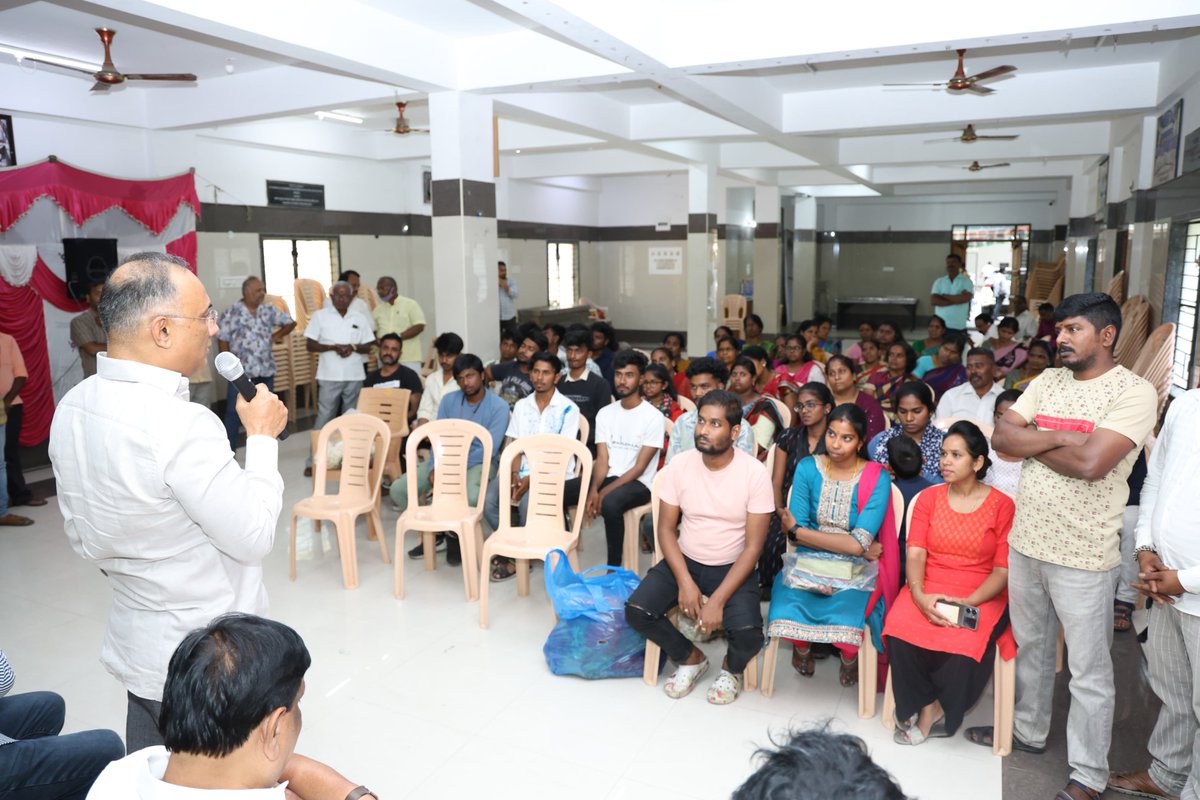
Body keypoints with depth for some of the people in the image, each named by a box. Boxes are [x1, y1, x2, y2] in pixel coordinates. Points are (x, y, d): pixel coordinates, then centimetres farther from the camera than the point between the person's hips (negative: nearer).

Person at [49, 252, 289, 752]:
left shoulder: (72, 408, -2)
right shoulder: (180, 425, -29)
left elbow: (81, 536, 9)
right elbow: (253, 537, -20)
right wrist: (262, 437, -11)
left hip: (136, 648, 8)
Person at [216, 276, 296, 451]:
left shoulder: (269, 310, 5)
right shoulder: (232, 312, -7)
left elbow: (290, 322, 15)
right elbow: (222, 339, -6)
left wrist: (277, 335, 3)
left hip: (266, 371, 4)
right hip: (241, 371, -4)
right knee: (233, 411, 0)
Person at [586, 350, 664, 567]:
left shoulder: (653, 417, -9)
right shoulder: (605, 413, 8)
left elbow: (639, 467, -13)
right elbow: (602, 459, 2)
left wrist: (605, 491, -21)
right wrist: (594, 488, -18)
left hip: (638, 483, -5)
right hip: (609, 478, 5)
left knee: (610, 503, -37)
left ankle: (614, 569, -21)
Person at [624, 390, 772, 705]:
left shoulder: (755, 473, -16)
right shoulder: (679, 466, -8)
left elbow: (753, 546, -15)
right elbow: (666, 529, -3)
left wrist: (718, 600, -22)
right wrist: (685, 582, -17)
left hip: (733, 568, -2)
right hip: (685, 561, 3)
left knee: (748, 633, -27)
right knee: (637, 610, -19)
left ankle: (732, 668, 13)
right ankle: (691, 658, 12)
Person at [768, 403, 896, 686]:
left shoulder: (877, 478, -7)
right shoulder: (807, 468, -1)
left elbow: (858, 544, -15)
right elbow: (796, 534, -7)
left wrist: (799, 530, -10)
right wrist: (852, 545, -13)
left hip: (856, 570, -1)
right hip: (808, 564, 2)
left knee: (844, 619, -30)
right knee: (784, 614, -27)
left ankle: (849, 656, 12)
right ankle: (803, 647, 14)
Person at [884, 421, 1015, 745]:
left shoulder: (1002, 505, 0)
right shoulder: (928, 497, 8)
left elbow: (1003, 569, -4)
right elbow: (915, 552, -1)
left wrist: (968, 602, -19)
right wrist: (919, 594, -19)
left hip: (981, 596, -2)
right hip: (927, 588, 2)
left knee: (965, 646, -32)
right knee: (900, 630, -29)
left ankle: (934, 710, -3)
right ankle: (928, 707, -4)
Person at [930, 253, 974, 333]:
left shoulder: (966, 281, 2)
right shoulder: (939, 282, 9)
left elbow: (965, 298, -15)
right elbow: (933, 301, -4)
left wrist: (944, 296, -5)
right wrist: (955, 301, -9)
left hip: (959, 327, -2)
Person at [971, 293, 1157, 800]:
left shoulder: (1133, 393, -13)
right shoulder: (1047, 381, 6)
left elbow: (1090, 463, -26)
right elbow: (1001, 438, -2)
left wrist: (1032, 441, -11)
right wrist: (1059, 437, -16)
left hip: (1084, 556, -6)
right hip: (1025, 542, 6)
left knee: (1089, 671, 7)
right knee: (1029, 647, 23)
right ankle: (1028, 730, 42)